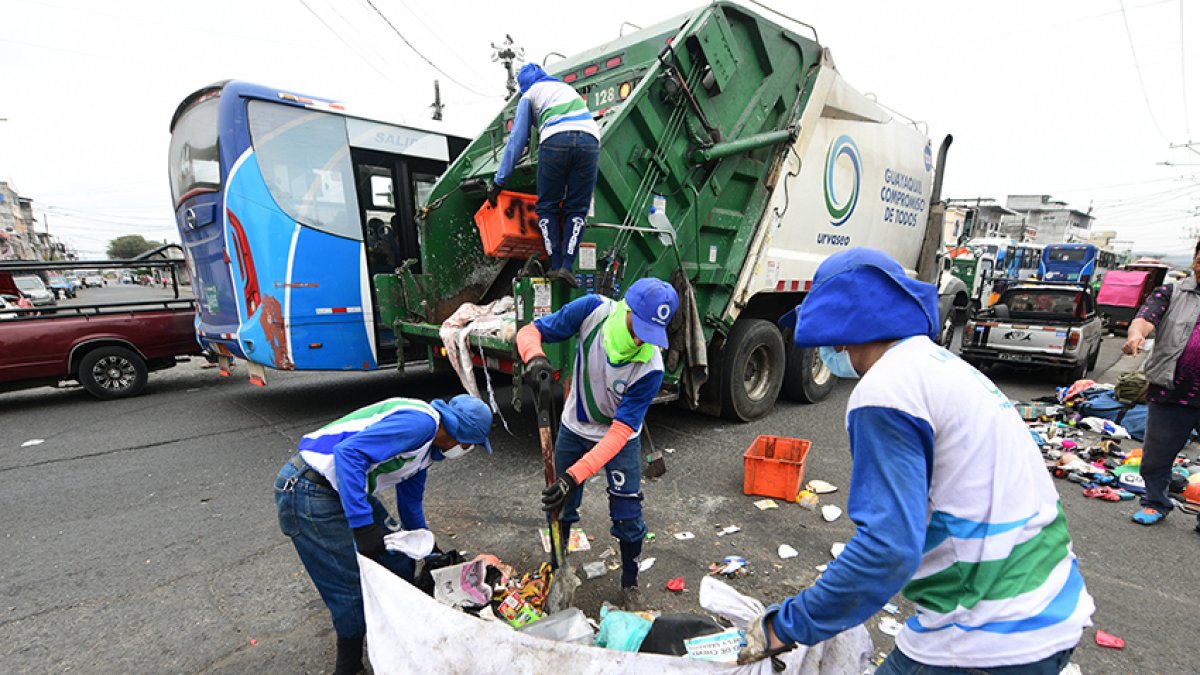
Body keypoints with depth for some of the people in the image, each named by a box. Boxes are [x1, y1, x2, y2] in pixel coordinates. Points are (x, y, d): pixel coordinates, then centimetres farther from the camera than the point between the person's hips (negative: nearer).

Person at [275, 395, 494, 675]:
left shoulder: (428, 446, 11)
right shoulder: (420, 422, -22)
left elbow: (411, 504, 24)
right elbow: (348, 453, -31)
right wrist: (364, 526, -31)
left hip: (344, 488, 10)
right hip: (307, 492, -10)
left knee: (398, 561, 12)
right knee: (355, 590, -4)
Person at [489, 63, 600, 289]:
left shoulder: (530, 95, 24)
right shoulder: (567, 87, 39)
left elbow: (517, 140, 17)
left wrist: (498, 181, 17)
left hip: (555, 140, -3)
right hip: (590, 139, 3)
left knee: (547, 206, 10)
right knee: (577, 209, 8)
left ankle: (555, 265, 1)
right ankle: (567, 266, -6)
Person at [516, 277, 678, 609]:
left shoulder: (649, 367, -34)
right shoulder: (593, 310, -29)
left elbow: (620, 432, -32)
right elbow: (530, 331, -19)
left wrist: (574, 475, -40)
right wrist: (534, 357, -43)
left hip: (620, 438, -2)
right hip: (574, 428, 2)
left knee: (627, 516, 1)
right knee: (559, 506, 12)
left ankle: (630, 584, 30)